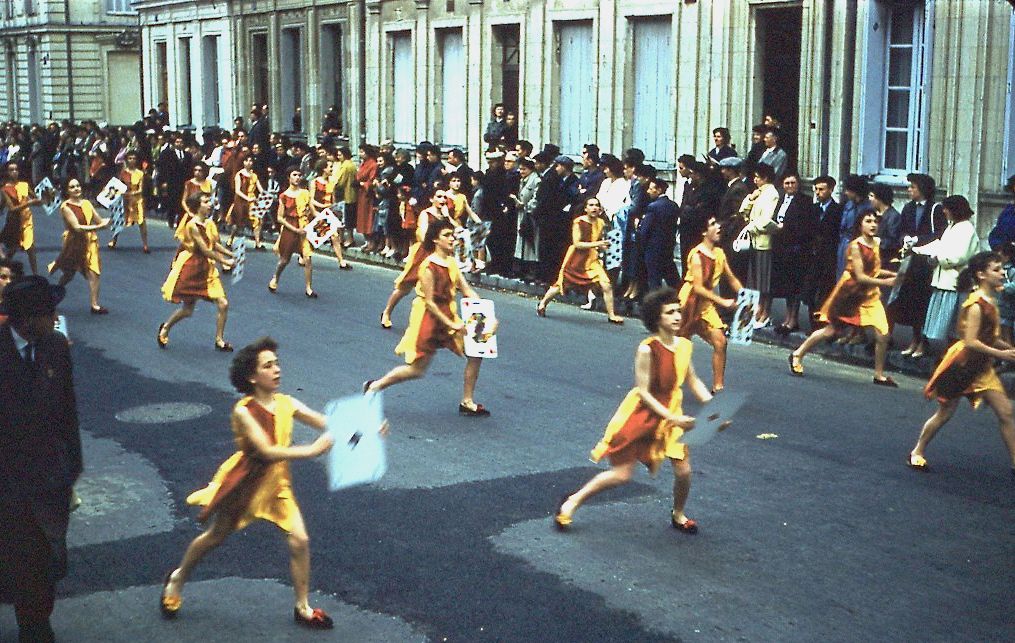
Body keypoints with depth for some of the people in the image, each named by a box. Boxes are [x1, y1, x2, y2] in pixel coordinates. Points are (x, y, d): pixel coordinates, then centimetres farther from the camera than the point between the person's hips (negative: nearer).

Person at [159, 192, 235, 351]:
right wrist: (225, 262, -20)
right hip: (191, 268, -6)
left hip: (207, 269, 6)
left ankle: (219, 340, 11)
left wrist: (231, 254, -4)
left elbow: (215, 244, 9)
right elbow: (205, 251, -23)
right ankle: (165, 329, 32)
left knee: (223, 304, -3)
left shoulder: (210, 223, 2)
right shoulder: (193, 226, -20)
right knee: (187, 310, 5)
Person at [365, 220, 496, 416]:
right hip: (429, 318, -8)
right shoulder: (429, 267, -19)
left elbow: (468, 292, 2)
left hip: (447, 315, 8)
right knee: (417, 369, -1)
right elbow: (429, 302, -19)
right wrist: (451, 325, -18)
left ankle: (467, 402, 8)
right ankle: (375, 386, 19)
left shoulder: (452, 263, 5)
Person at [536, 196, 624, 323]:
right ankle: (542, 303, 34)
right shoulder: (579, 222, -14)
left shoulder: (600, 223, 1)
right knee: (561, 285, 9)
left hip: (592, 260, 4)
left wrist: (602, 246, -3)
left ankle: (611, 315, -3)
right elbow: (577, 244, -21)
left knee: (606, 286, -13)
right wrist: (596, 244, -28)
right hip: (576, 260, -3)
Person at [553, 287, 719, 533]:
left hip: (671, 413, 6)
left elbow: (693, 381, 9)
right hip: (642, 414, -6)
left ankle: (678, 515, 30)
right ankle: (572, 502, 15)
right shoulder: (647, 350, -22)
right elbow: (643, 392, -21)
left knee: (683, 470, 1)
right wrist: (673, 419, -23)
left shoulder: (684, 346, -3)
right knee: (622, 474, -2)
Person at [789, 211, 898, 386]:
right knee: (831, 331, 5)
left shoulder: (875, 243, 1)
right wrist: (885, 282, -23)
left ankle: (879, 375, 11)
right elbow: (859, 276, -22)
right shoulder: (856, 246, -18)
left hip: (869, 294, 6)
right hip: (850, 294, -6)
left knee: (882, 335, -4)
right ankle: (797, 355, 22)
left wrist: (892, 274, -2)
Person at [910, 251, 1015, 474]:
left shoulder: (989, 301, 7)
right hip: (962, 364, -8)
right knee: (945, 413, 5)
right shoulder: (976, 305, -20)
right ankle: (917, 452, 22)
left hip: (981, 367, 8)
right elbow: (970, 341, -25)